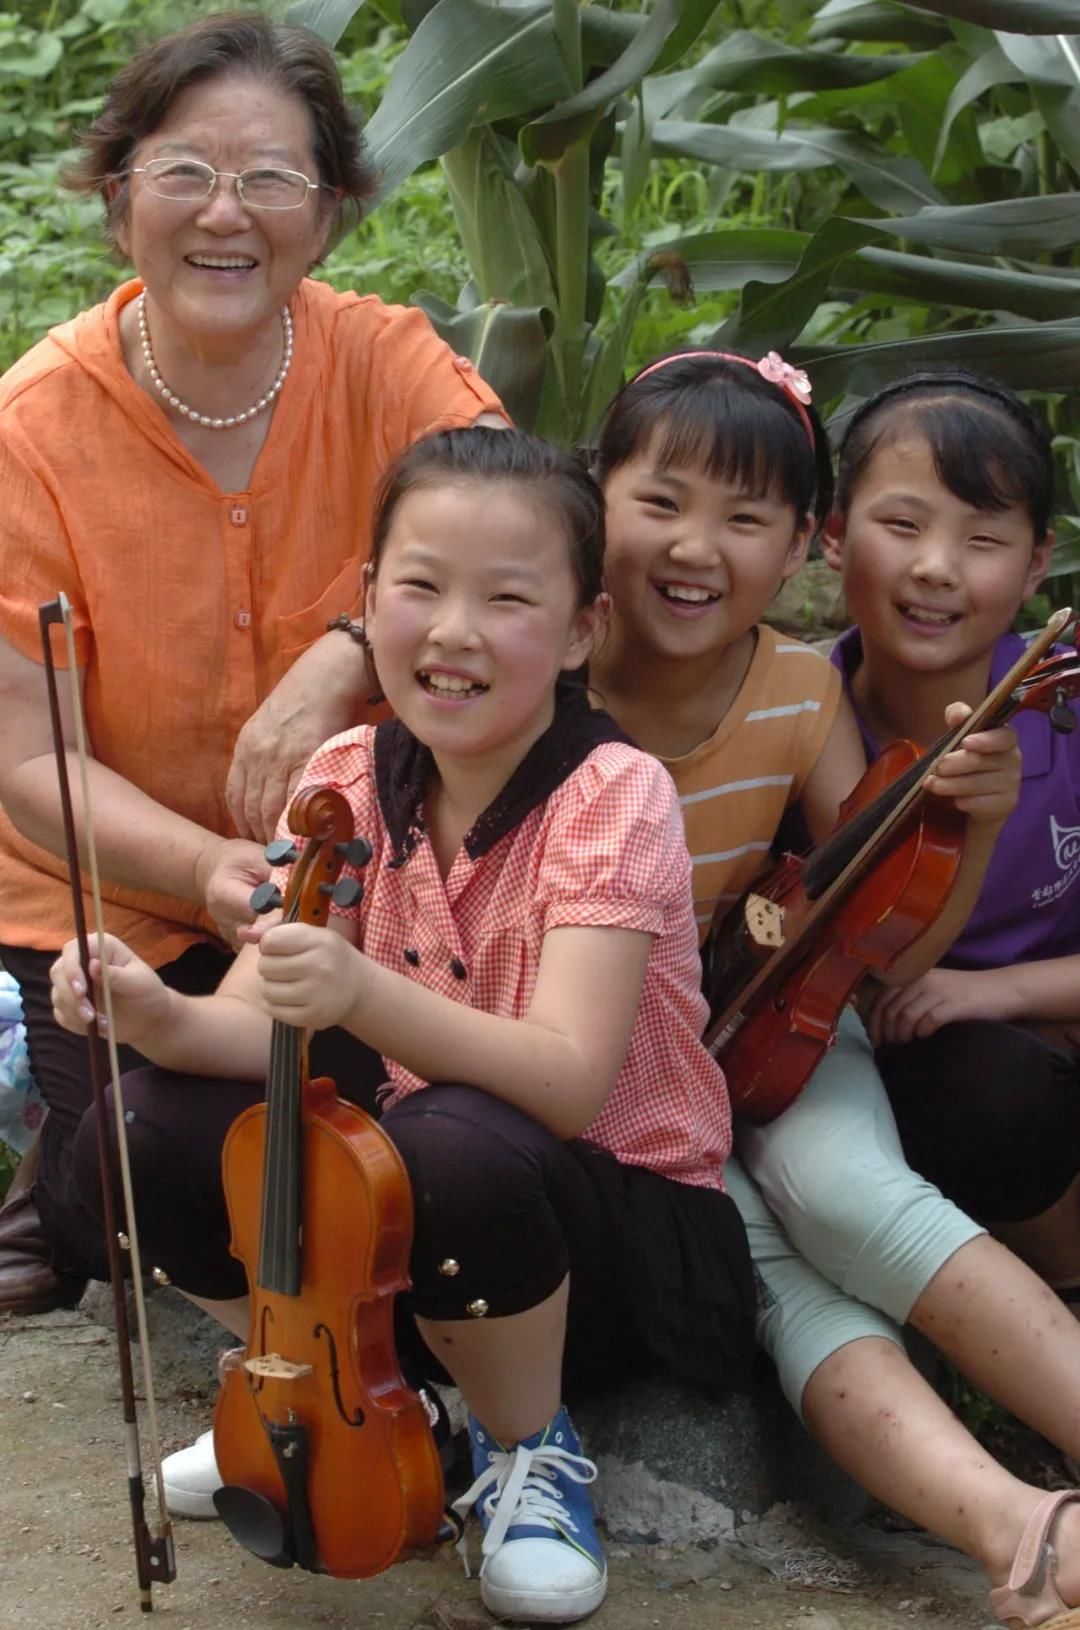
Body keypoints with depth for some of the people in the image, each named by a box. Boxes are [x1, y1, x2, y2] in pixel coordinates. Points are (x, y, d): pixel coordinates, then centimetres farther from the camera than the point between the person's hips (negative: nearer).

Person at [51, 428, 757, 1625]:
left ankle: (531, 1448, -7)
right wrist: (162, 1019, -36)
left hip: (620, 1222, -5)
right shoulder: (351, 782, -1)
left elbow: (567, 1080, -31)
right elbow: (257, 1022, -12)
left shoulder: (613, 797, -18)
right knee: (136, 1133, -17)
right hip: (409, 1206, 5)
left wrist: (364, 995, -47)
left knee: (457, 1144, -38)